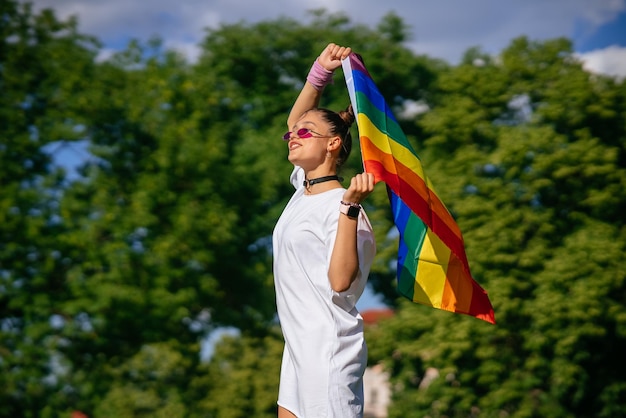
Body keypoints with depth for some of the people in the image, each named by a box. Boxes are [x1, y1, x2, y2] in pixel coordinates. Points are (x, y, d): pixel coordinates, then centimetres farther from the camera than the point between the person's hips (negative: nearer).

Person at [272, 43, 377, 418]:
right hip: (301, 347, 9)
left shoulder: (340, 207, -14)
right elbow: (294, 121, 23)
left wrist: (350, 208, -33)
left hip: (328, 351, -9)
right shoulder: (304, 191, 10)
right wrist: (320, 73, 12)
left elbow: (341, 281, -27)